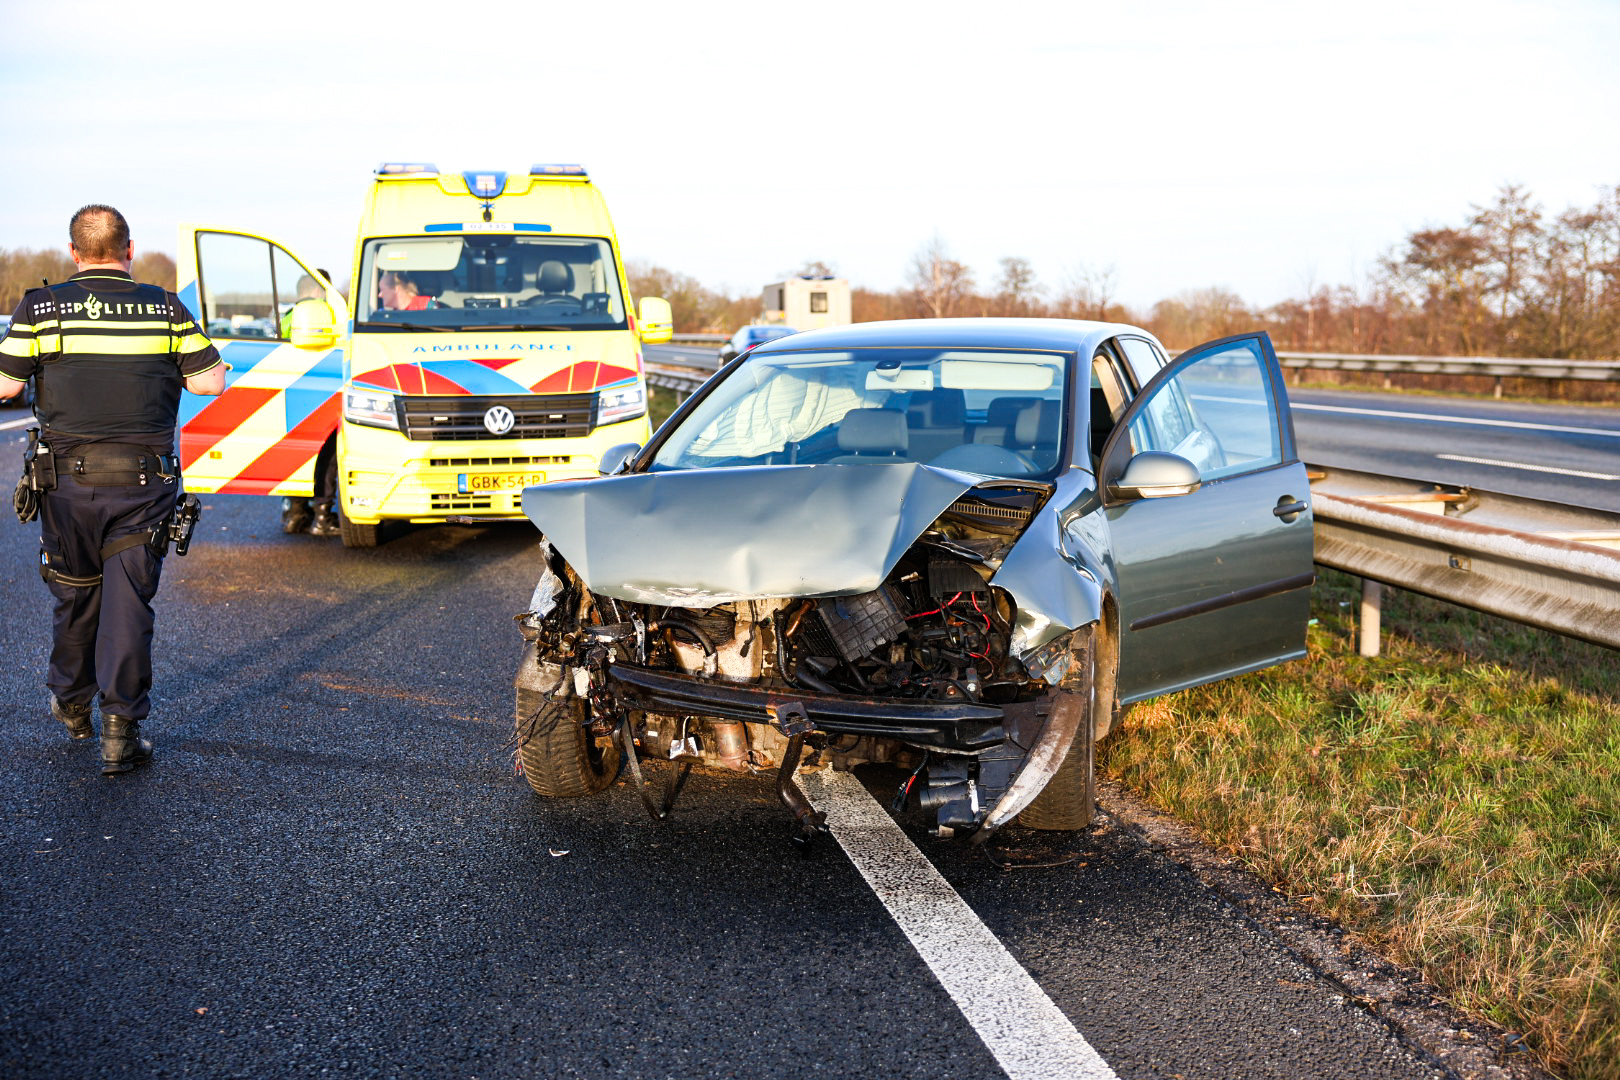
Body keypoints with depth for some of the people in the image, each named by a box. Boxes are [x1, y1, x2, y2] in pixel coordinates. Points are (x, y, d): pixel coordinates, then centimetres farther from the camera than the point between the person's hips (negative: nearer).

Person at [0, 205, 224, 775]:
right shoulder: (167, 309, -1)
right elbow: (210, 381, 0)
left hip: (69, 480, 1)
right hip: (144, 483, -1)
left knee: (74, 596, 17)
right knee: (129, 600, 2)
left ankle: (72, 705, 35)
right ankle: (121, 728, -1)